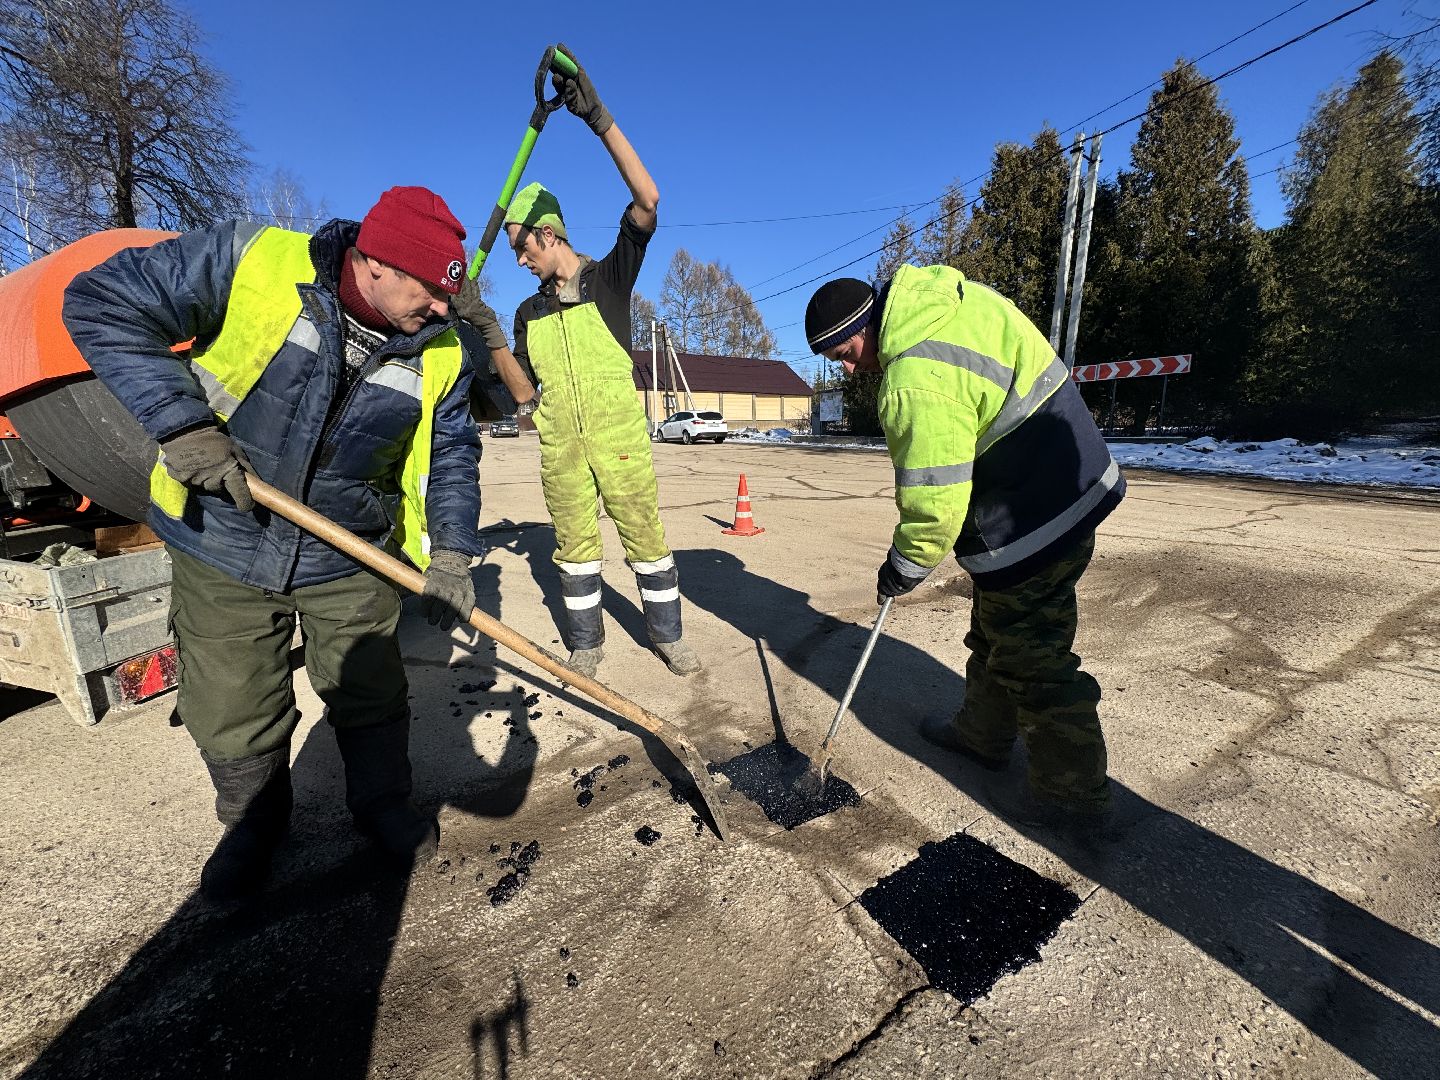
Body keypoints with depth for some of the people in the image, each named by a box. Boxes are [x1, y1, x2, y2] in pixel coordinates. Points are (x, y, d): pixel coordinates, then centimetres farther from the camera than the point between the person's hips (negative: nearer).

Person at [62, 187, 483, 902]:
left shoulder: (441, 354, -7)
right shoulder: (247, 260, -15)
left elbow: (449, 454, 1)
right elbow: (101, 305, -9)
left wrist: (449, 552, -9)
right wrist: (182, 424, -21)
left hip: (349, 559, 2)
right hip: (222, 548, -1)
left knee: (371, 697, 11)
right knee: (232, 717, 13)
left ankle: (383, 804, 39)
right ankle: (253, 826, 42)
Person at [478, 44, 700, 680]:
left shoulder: (610, 279, 2)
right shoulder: (530, 313, 14)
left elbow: (646, 201, -10)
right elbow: (525, 391, 9)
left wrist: (599, 119, -17)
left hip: (621, 440, -4)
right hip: (562, 449, 4)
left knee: (645, 537, 2)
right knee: (574, 545, 7)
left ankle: (667, 634, 18)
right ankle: (585, 644, 22)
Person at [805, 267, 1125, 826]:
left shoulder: (916, 383, -27)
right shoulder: (957, 294, 5)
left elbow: (934, 502, -25)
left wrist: (903, 567, -7)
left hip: (1033, 523, -10)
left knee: (1031, 658, 3)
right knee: (994, 631, 21)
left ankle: (1071, 791, 22)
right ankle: (984, 732, 40)